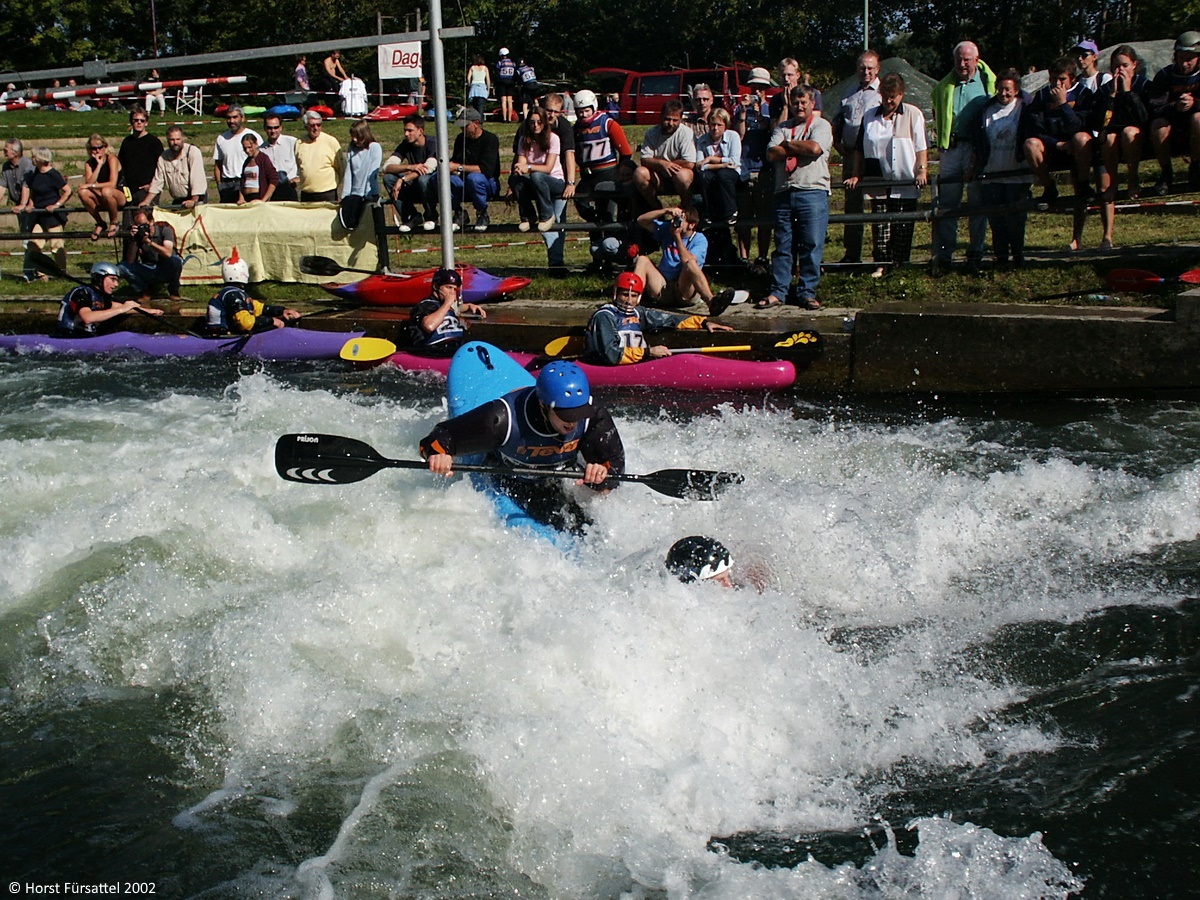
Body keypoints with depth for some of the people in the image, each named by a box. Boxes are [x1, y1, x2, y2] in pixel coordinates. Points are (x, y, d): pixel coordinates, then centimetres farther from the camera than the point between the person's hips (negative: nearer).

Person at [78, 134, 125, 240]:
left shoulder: (111, 158, -11)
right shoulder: (89, 163, 3)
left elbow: (113, 184, -21)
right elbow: (89, 183, -15)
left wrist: (92, 186, -24)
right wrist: (99, 165, -18)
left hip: (120, 196, -5)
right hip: (102, 201, 5)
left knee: (106, 191, -38)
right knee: (83, 192, -24)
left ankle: (114, 223, -12)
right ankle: (100, 224, -5)